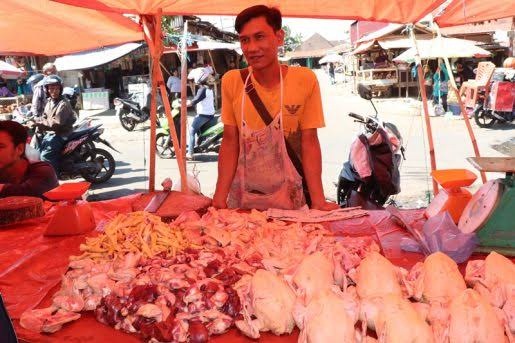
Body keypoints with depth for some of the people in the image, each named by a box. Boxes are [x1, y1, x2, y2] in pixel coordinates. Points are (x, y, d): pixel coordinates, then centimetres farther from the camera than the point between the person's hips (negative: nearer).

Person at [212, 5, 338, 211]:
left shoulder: (305, 80, -10)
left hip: (291, 202, -1)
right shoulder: (231, 81, -5)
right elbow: (230, 142, -2)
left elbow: (309, 142, -8)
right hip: (242, 200, 2)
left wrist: (318, 201, -17)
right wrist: (220, 198, -12)